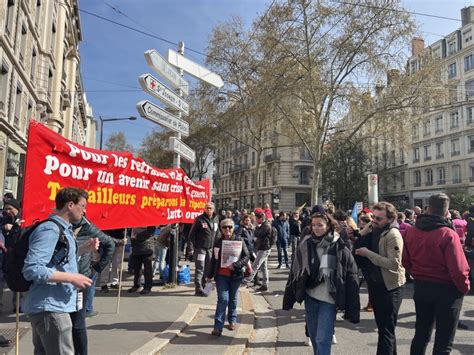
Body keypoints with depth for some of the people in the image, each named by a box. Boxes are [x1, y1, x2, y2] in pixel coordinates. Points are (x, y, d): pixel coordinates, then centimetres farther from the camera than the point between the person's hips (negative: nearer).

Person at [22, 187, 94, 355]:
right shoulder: (50, 230, -18)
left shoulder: (62, 228, 14)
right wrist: (72, 278, -23)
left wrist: (86, 248, 14)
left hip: (51, 306, 10)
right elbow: (31, 269, -25)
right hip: (50, 308, -10)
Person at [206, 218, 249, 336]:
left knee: (233, 299, 13)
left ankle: (232, 320, 32)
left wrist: (235, 265, -19)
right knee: (222, 299, -7)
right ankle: (218, 326, -4)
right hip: (221, 275, 1)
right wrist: (210, 275, 10)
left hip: (235, 275, 0)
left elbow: (246, 256, -5)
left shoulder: (239, 240, -5)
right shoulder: (217, 242, 3)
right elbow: (213, 259, 9)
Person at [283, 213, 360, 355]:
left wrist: (352, 310, -9)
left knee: (323, 339, -5)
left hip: (329, 299, -4)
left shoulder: (340, 247, -10)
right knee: (313, 337, 16)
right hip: (310, 297, 4)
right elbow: (295, 272, 4)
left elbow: (351, 278, -8)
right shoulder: (306, 244, -1)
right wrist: (288, 299, 4)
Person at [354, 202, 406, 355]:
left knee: (386, 330, 0)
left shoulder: (393, 235, -18)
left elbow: (394, 263, -27)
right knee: (383, 327, 22)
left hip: (389, 287, -8)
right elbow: (358, 248, 5)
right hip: (375, 285, 8)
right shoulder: (374, 231, 6)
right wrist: (362, 234, -9)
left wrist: (368, 253, -24)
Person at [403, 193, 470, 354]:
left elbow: (406, 261, 4)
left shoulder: (411, 231, -4)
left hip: (421, 287, 5)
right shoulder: (448, 234, -20)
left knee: (421, 334, 21)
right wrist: (465, 287, -3)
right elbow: (458, 269, -22)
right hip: (446, 289, -5)